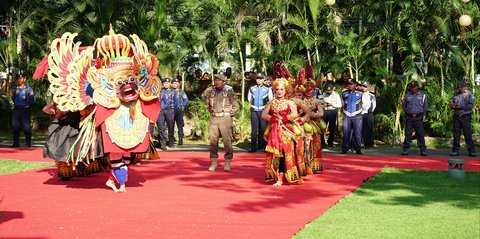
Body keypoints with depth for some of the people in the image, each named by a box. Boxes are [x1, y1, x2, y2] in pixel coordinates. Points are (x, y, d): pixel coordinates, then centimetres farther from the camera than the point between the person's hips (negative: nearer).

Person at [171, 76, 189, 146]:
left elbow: (186, 100, 10)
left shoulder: (181, 92, 11)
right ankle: (171, 140, 8)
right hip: (171, 110, 1)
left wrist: (182, 106, 1)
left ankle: (180, 140, -5)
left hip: (179, 110, -1)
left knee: (180, 125, -6)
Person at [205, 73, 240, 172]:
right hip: (214, 118, 4)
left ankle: (227, 163, 5)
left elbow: (236, 106, 2)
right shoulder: (211, 91, 7)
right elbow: (208, 104, 24)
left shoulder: (229, 91, -4)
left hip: (225, 119, -4)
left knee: (227, 140, -3)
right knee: (213, 140, 2)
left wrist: (228, 114, -1)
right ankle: (214, 162, 11)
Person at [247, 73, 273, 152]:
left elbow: (271, 100, 8)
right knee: (254, 130, 0)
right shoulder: (252, 89, 8)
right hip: (254, 111, 1)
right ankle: (253, 147, 2)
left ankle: (262, 145, 8)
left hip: (263, 111, -1)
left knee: (263, 129, 0)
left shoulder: (267, 89, 1)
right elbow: (249, 98, 22)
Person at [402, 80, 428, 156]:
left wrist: (422, 114, 10)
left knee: (420, 134, -2)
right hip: (409, 118, 1)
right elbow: (403, 105, 20)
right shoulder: (407, 95, 7)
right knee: (407, 134, 1)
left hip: (418, 118, -1)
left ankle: (423, 150, 2)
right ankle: (405, 150, 6)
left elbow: (425, 106, 15)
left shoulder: (422, 95, 6)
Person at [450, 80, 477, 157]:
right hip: (456, 116, 4)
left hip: (465, 117, -4)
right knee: (456, 134, 5)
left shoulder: (469, 94, -2)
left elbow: (471, 105, -10)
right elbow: (452, 103, 19)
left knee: (468, 134, -4)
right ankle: (455, 150, 10)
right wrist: (452, 106, -4)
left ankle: (471, 151, 1)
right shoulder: (456, 94, 13)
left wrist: (461, 107, -19)